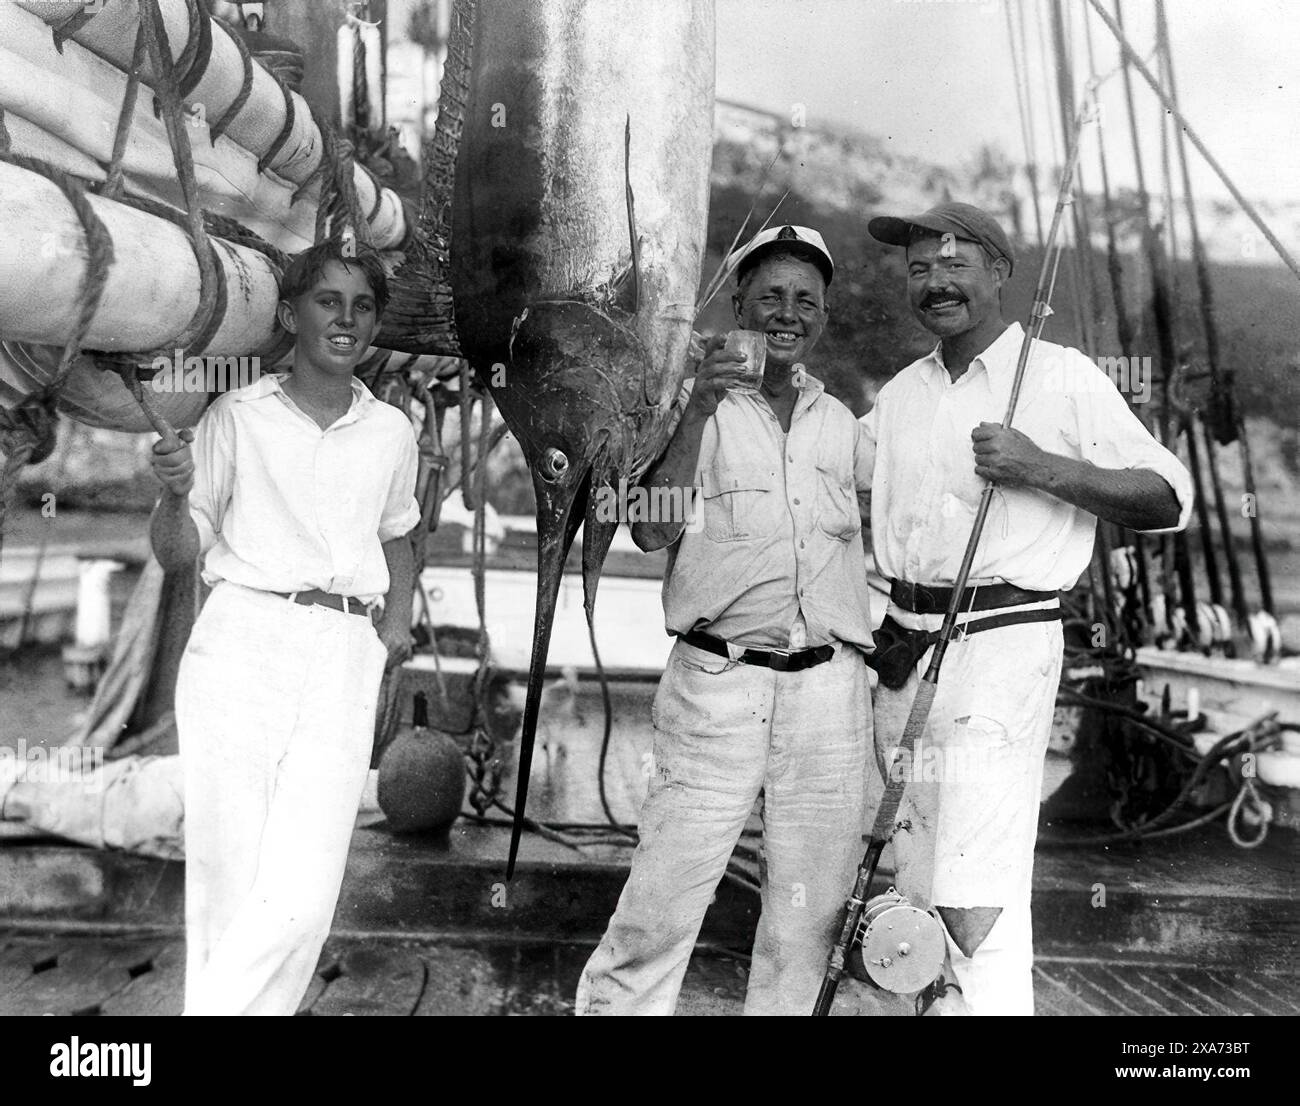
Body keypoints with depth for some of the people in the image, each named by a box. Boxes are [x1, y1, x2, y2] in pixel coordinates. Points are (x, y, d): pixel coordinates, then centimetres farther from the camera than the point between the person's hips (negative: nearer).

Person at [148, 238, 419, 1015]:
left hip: (345, 658, 2)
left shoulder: (392, 432, 11)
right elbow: (179, 553, 7)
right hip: (242, 642, -1)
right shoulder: (238, 417, 4)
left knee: (303, 891, -7)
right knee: (228, 871, 0)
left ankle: (222, 1006, 12)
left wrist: (400, 616, 14)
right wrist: (176, 493, -13)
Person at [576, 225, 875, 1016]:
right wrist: (696, 414, -17)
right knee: (663, 900, -5)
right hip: (718, 684, -3)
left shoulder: (844, 424, 15)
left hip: (830, 687, 4)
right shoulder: (693, 407, 4)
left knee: (811, 906, 9)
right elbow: (653, 531, -9)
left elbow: (882, 532, 24)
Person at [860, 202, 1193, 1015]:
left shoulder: (1061, 377, -2)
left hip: (1001, 648, -6)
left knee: (980, 900, -10)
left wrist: (1042, 467, -18)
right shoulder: (901, 393, 16)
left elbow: (1172, 498, -6)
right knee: (923, 887, 14)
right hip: (902, 648, 7)